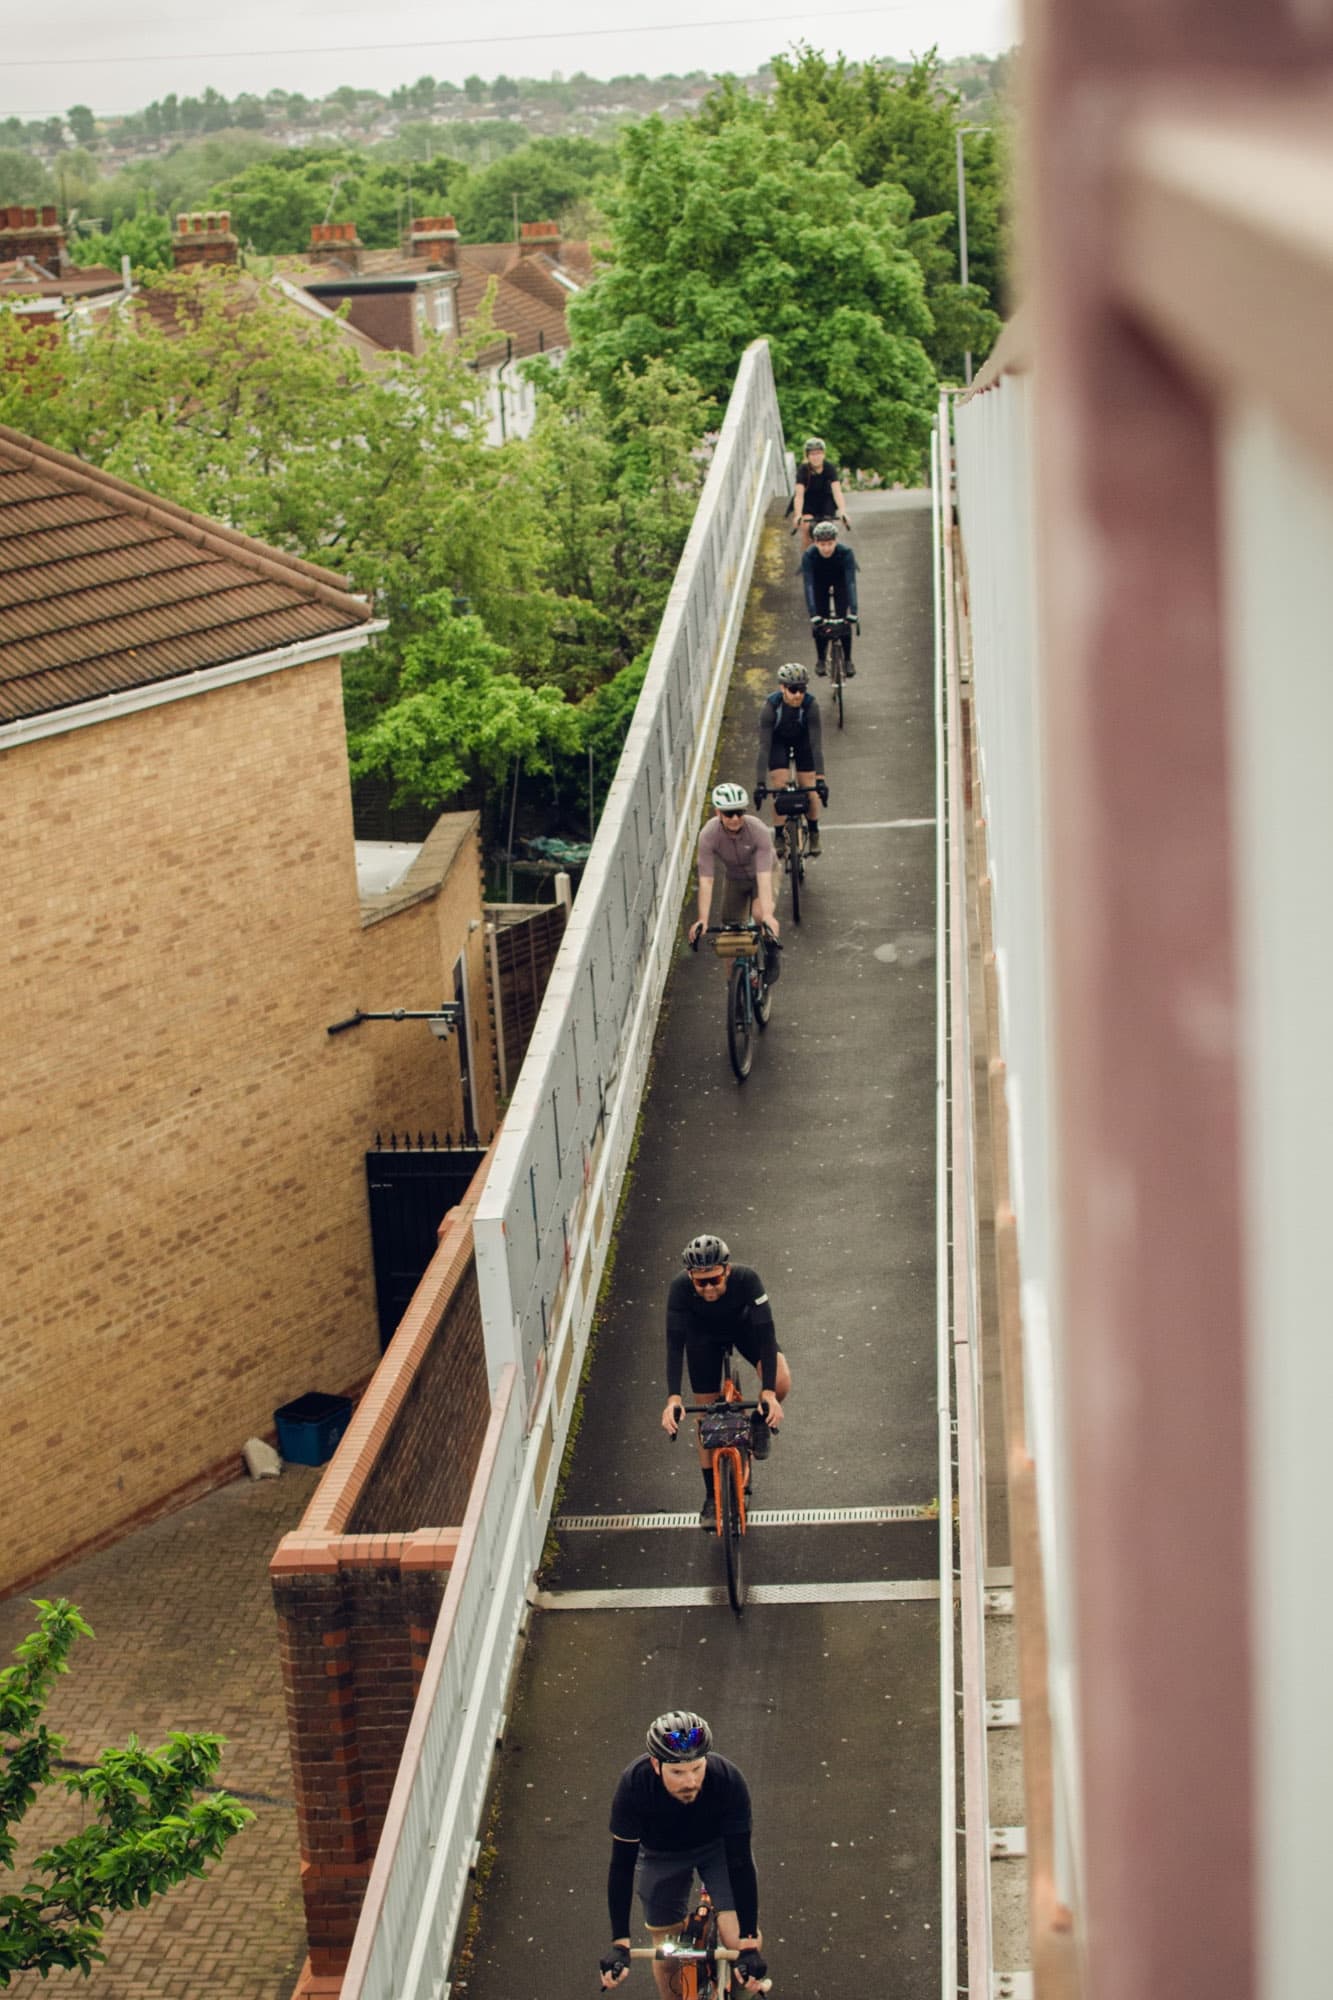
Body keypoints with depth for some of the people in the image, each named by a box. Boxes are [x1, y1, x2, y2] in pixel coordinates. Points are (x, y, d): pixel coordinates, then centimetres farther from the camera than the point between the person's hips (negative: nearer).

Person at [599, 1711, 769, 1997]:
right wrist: (620, 1944, -30)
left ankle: (744, 1983, 17)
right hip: (661, 1855, 1)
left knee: (740, 1939, -16)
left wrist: (749, 1945, -34)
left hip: (717, 1845, -1)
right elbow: (622, 1865, -27)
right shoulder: (634, 1784, -35)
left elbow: (740, 1862, -32)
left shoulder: (728, 1781, -37)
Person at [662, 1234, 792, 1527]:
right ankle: (711, 1497, 17)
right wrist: (673, 1399, -47)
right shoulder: (680, 1288, -36)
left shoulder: (747, 1280, -38)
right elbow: (674, 1343, -36)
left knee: (781, 1383, -27)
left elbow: (765, 1333, -38)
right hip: (703, 1335, 1)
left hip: (744, 1325, -1)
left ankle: (760, 1419, 6)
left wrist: (769, 1393, -46)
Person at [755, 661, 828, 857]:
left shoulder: (811, 705, -35)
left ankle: (814, 834, 19)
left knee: (808, 786, -5)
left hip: (803, 738, 0)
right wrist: (760, 783, -39)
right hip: (778, 740, 0)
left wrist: (820, 780, -41)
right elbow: (764, 746, -35)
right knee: (778, 787, -14)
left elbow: (817, 745, -34)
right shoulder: (770, 706, -36)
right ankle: (780, 836, 1)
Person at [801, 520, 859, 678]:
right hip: (820, 583, 1)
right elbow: (809, 586, -39)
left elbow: (851, 582, -41)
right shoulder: (809, 556, -35)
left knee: (844, 620, -14)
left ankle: (848, 659, 2)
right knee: (818, 622, -11)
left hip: (840, 581, -1)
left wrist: (853, 611, -52)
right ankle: (821, 659, 11)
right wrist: (813, 614, -49)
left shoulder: (846, 553, -36)